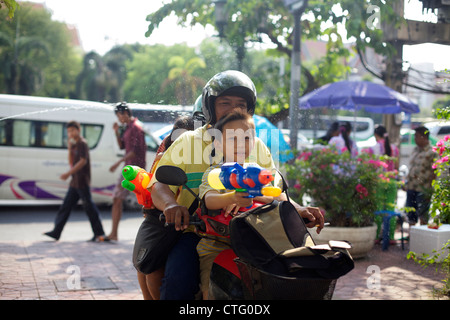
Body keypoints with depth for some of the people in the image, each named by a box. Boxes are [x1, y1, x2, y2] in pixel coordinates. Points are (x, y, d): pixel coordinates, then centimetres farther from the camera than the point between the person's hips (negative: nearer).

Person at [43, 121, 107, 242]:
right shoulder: (75, 145, 18)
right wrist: (70, 149, 4)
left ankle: (99, 234, -1)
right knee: (66, 206, 8)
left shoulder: (82, 143, -9)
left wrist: (69, 173, -24)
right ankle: (56, 232, 11)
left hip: (82, 181, -9)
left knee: (89, 206, -6)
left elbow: (83, 161, -19)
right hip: (75, 182, 9)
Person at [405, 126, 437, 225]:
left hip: (423, 189, -7)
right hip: (411, 187, 7)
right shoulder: (415, 149, 13)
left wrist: (429, 191, -16)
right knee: (410, 214, 12)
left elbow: (435, 173, -13)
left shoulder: (432, 153, -10)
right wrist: (407, 182, 16)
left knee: (422, 215, -2)